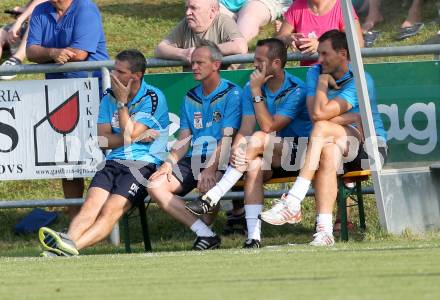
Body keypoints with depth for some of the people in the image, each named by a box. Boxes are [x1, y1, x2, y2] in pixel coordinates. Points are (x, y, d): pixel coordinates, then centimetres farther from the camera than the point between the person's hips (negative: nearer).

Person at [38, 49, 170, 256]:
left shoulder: (153, 98, -3)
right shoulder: (109, 97, 16)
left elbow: (130, 134, -10)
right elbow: (103, 141, 8)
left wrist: (122, 102, -4)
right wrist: (139, 137, -5)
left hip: (144, 164, -6)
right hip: (114, 162, 6)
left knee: (111, 209, -27)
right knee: (91, 204, -23)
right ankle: (68, 240, -48)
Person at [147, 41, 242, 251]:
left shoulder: (231, 93, -2)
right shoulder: (190, 97, 19)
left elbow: (227, 138, -12)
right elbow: (184, 138, 16)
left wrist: (211, 168, -25)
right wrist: (170, 162, -4)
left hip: (218, 161, -6)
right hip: (192, 159, 6)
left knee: (206, 185, -39)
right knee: (155, 186, -17)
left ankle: (205, 232, -9)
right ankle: (205, 234, -22)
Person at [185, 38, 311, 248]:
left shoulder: (295, 90, -12)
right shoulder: (251, 89, 6)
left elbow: (268, 126, -19)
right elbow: (245, 130, -2)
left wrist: (257, 92, -19)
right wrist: (235, 150, -23)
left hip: (297, 152, -4)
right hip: (269, 158, 4)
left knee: (258, 139, -31)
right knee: (253, 165, -31)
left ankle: (212, 198, -30)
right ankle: (253, 237, -39)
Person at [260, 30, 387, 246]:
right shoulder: (315, 73, 8)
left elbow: (320, 114, -21)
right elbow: (314, 113, -7)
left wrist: (324, 81, -9)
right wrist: (354, 119, -11)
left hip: (370, 146, -4)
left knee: (322, 129, -30)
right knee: (328, 151, -34)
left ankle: (292, 202, -37)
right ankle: (324, 229, -45)